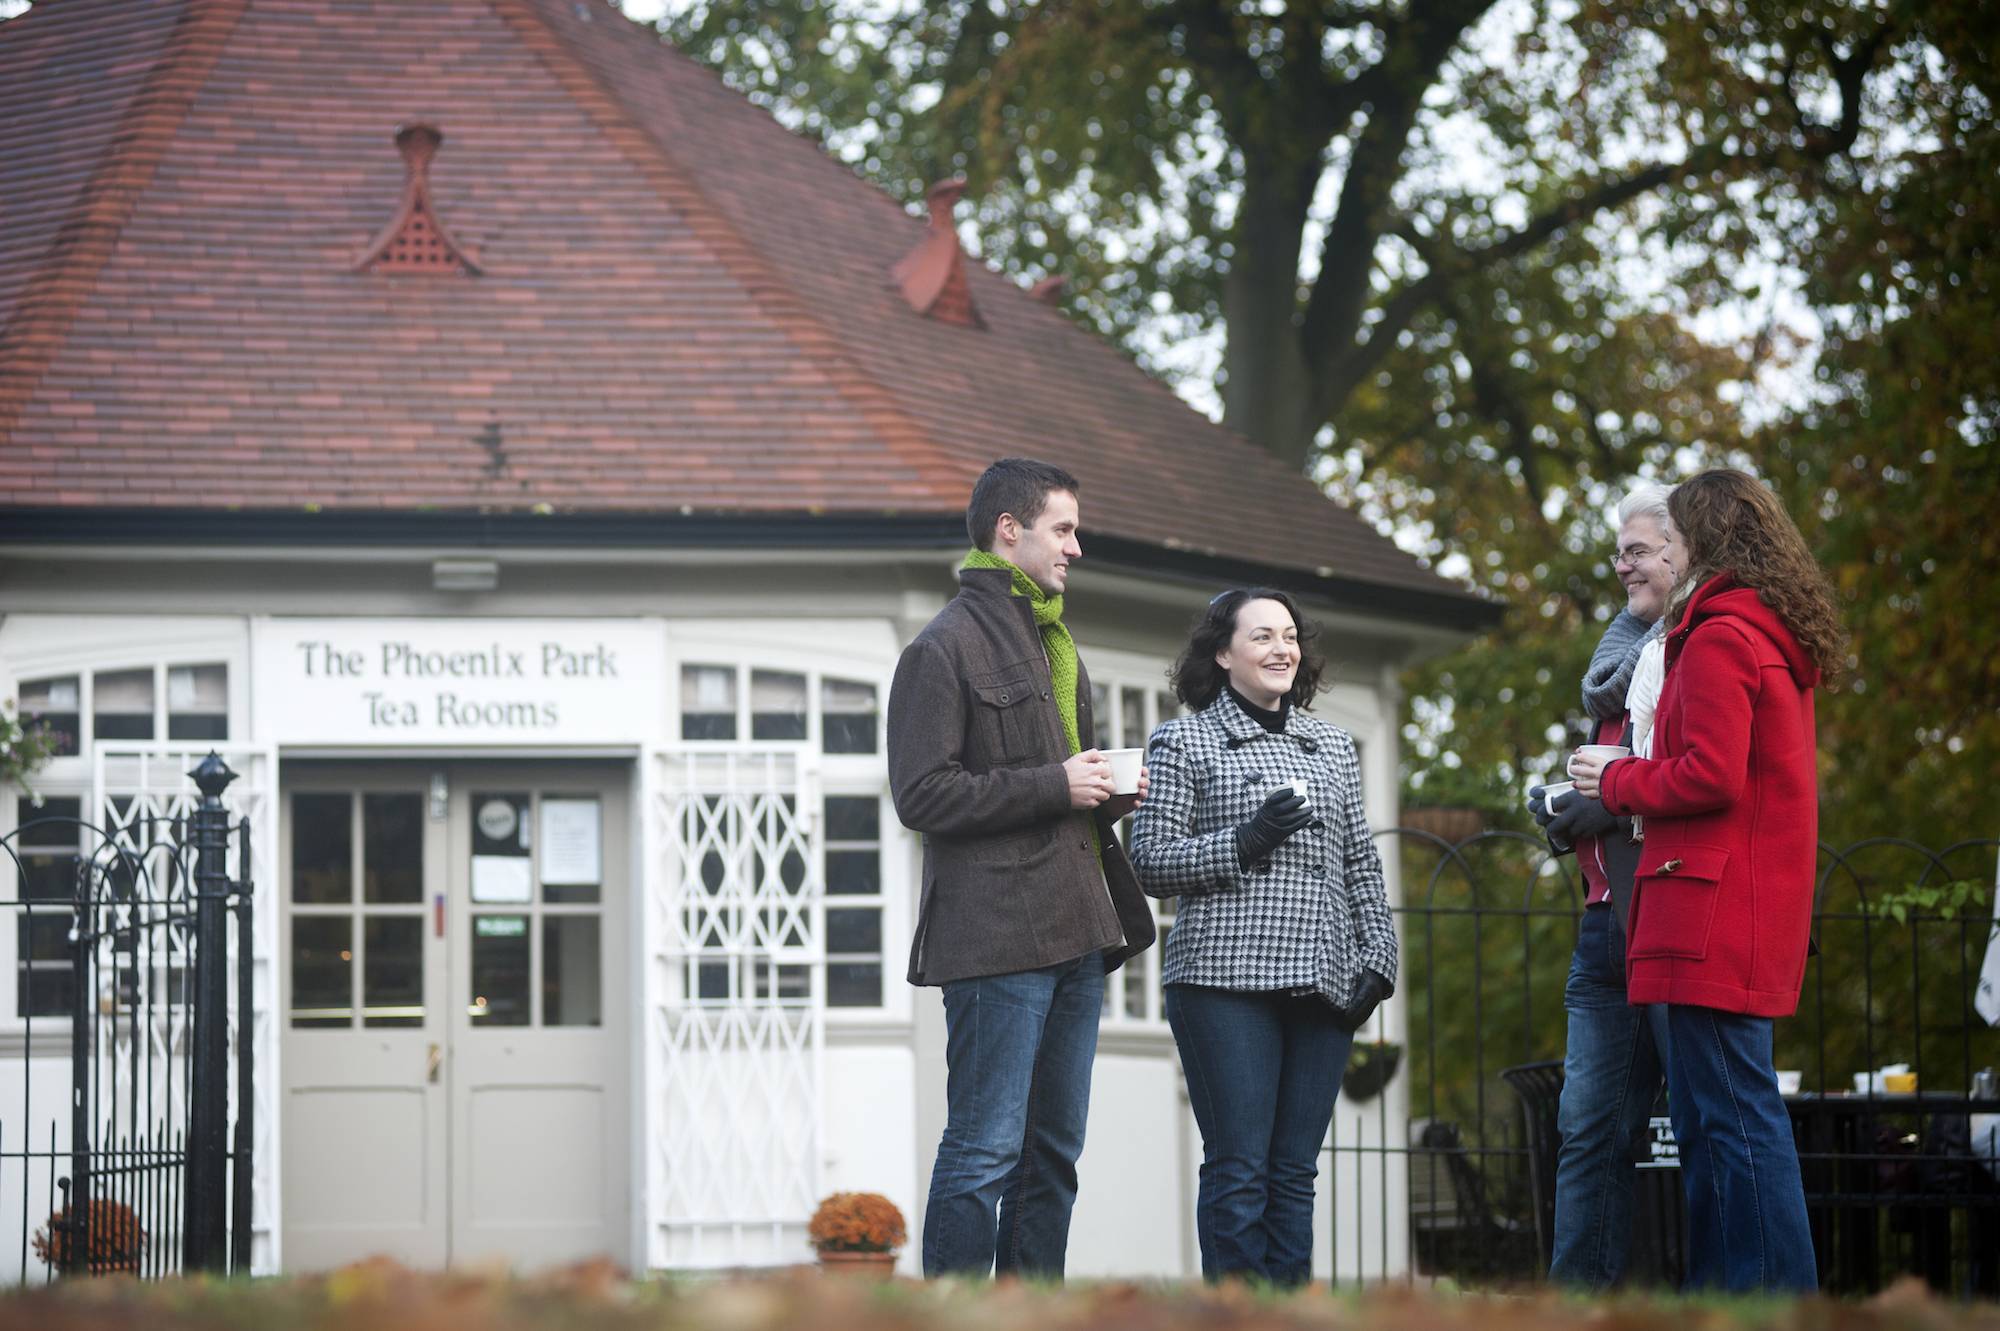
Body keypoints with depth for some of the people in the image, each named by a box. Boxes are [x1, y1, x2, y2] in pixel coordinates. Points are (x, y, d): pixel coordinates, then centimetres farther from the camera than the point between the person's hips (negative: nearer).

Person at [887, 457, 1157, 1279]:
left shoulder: (1052, 645, 22)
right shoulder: (945, 648, -6)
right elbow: (923, 796, -14)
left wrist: (1107, 795, 9)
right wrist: (1055, 786, -14)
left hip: (1074, 932, 9)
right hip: (996, 935, -9)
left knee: (1053, 1152, 9)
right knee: (986, 1150, -9)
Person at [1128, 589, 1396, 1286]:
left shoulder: (1332, 745, 19)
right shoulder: (1183, 743, 5)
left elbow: (1362, 866, 20)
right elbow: (1149, 861, -1)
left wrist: (1379, 955, 8)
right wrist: (1246, 843, -13)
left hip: (1321, 985, 5)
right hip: (1226, 979, -4)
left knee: (1294, 1172, 4)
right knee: (1239, 1169, -8)